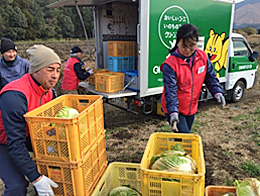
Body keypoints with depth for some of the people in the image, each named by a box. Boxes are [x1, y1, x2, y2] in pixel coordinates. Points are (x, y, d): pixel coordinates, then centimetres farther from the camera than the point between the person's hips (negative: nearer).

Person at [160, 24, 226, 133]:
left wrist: (217, 92, -10)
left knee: (186, 136, 20)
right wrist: (173, 112, -34)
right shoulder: (170, 64, -22)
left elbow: (210, 77, 6)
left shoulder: (202, 56, -4)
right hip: (174, 109, -6)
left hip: (191, 108, 6)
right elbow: (170, 90, -25)